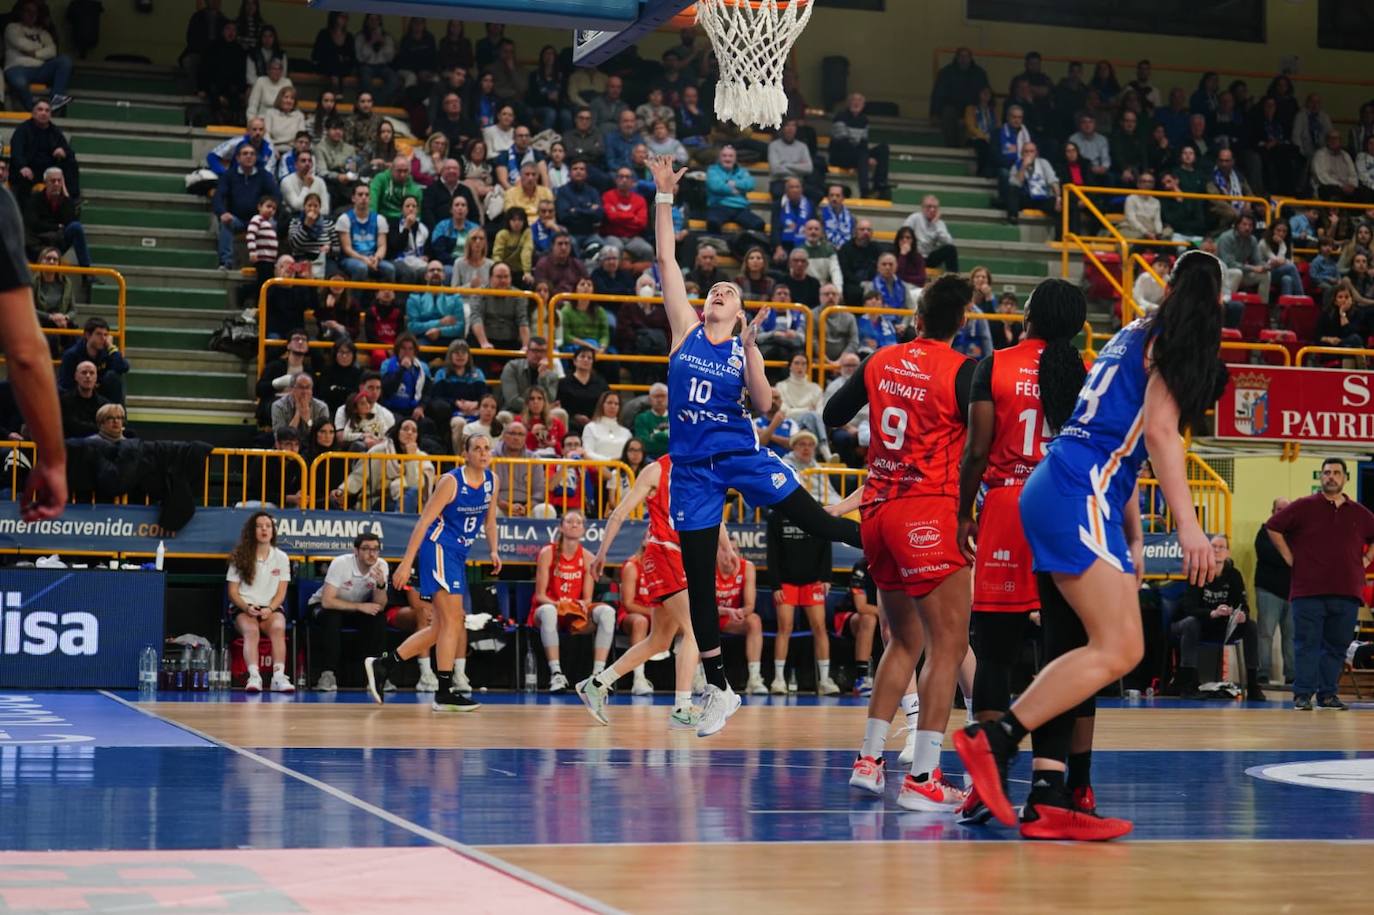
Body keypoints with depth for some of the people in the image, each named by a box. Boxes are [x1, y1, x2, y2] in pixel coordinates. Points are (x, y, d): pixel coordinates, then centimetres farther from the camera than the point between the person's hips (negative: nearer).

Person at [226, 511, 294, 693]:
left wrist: (269, 609, -14)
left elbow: (281, 593, 6)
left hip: (271, 609, 1)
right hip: (244, 608, -1)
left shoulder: (281, 558, 10)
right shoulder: (240, 557, 5)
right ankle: (254, 677, -51)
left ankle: (279, 677, -46)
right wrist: (247, 608, -15)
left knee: (278, 628, -33)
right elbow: (233, 592, 4)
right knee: (251, 631, -35)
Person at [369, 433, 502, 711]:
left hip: (457, 555, 9)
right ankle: (445, 693, -9)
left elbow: (489, 520, 20)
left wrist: (494, 551, 3)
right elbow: (424, 521, -14)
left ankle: (382, 664, 16)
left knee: (440, 627, 10)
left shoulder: (491, 481, 8)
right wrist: (406, 562, -19)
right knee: (452, 621, -12)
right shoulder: (451, 481, -13)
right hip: (438, 549, -9)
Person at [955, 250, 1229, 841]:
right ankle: (992, 740, -19)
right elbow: (1160, 431, -12)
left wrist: (1133, 537, 29)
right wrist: (1188, 525, -18)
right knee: (1119, 649, -15)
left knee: (1073, 655, 7)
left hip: (1058, 492, 10)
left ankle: (1047, 801, 3)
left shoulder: (1136, 335, 26)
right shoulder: (1174, 339, 0)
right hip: (1078, 496, -10)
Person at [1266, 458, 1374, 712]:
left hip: (1346, 593, 3)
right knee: (1307, 644, -3)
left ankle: (1327, 694, 15)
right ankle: (1302, 695, 0)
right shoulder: (1304, 507, 2)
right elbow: (1273, 527, 3)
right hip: (1309, 591, -3)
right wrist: (1289, 557, -1)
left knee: (1336, 645, 7)